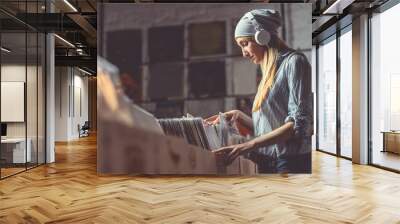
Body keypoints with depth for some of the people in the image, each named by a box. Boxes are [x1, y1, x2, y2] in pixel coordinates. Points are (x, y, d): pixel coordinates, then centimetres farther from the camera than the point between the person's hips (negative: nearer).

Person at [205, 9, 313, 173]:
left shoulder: (294, 62, -7)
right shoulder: (269, 73, 13)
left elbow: (299, 123, -16)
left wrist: (250, 145, -20)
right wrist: (239, 116, 5)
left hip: (292, 161, -7)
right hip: (266, 162, 7)